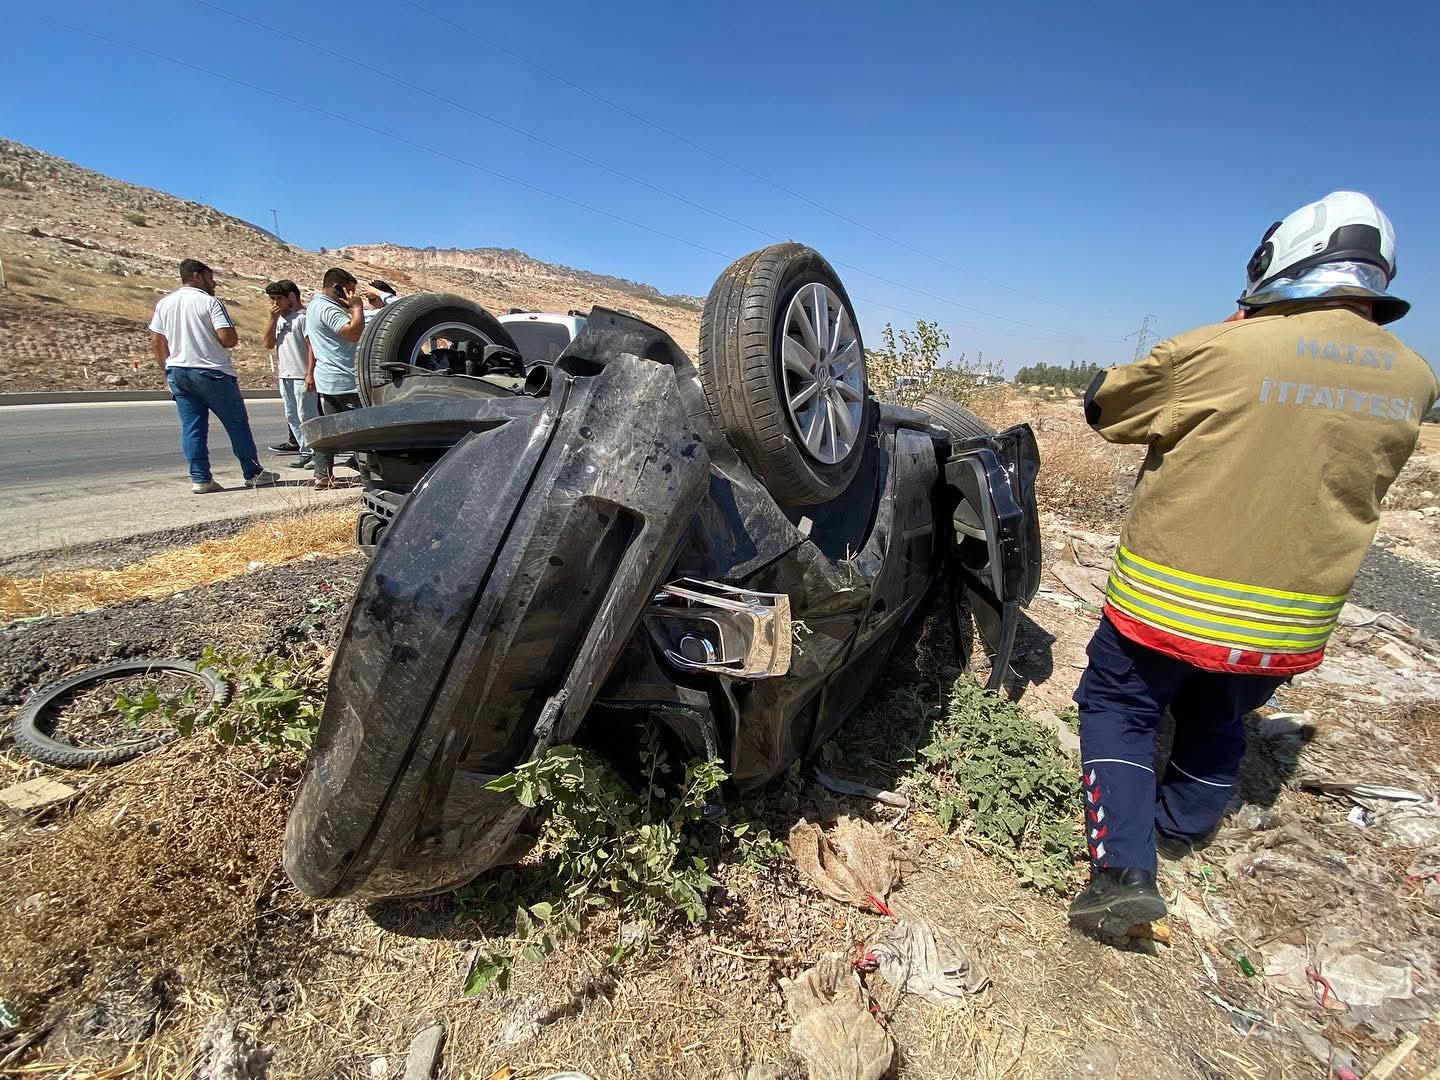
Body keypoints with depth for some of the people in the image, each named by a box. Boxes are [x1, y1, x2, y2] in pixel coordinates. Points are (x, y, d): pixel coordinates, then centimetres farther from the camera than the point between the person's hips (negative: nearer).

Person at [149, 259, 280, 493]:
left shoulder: (164, 303, 11)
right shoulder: (209, 301, -8)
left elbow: (157, 342, 12)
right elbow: (229, 338, -18)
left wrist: (167, 372, 19)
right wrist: (234, 340, 4)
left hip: (177, 372, 6)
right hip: (211, 372, -6)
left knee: (192, 427, 5)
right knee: (237, 423, 4)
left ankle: (200, 479, 4)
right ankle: (253, 473, 8)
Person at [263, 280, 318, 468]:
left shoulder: (303, 316, -8)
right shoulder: (280, 318, 17)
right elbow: (269, 343, 11)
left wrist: (310, 373, -21)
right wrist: (273, 319, 2)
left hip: (301, 376, -9)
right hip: (285, 375, 9)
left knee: (307, 415, -7)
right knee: (292, 416, 12)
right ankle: (305, 450, 18)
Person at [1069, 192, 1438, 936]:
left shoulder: (1217, 350, -17)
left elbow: (1105, 406, -3)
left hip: (1171, 597, -5)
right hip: (1292, 621, 5)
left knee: (1118, 708, 11)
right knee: (1218, 723, 25)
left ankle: (1124, 869, 2)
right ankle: (1180, 829, 45)